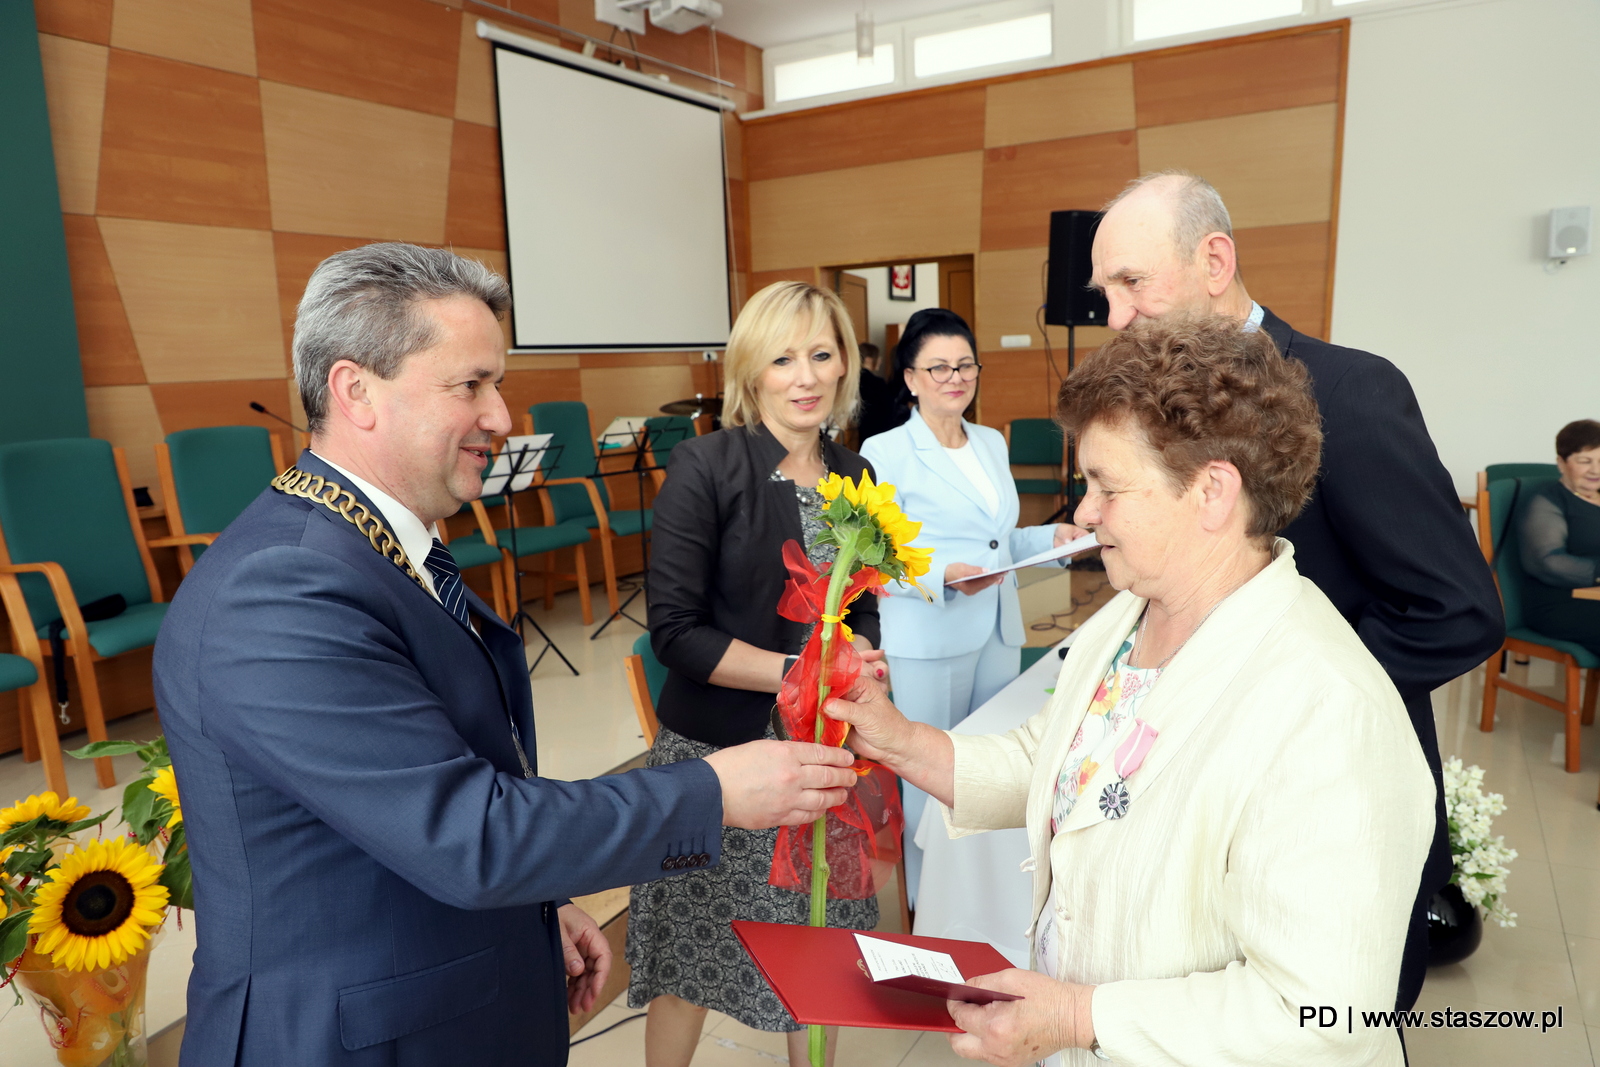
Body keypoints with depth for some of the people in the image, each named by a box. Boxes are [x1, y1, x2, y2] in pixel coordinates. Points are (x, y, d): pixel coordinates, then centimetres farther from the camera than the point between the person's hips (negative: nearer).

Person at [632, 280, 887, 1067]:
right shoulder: (704, 466, -12)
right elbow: (675, 628, -14)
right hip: (718, 750, -4)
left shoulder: (853, 474, 4)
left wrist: (862, 658, -8)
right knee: (693, 957, 12)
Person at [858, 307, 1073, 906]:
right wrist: (943, 576, -26)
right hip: (928, 641, -6)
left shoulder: (992, 444, 13)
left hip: (999, 632, 7)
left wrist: (1053, 537, 4)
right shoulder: (886, 453, -9)